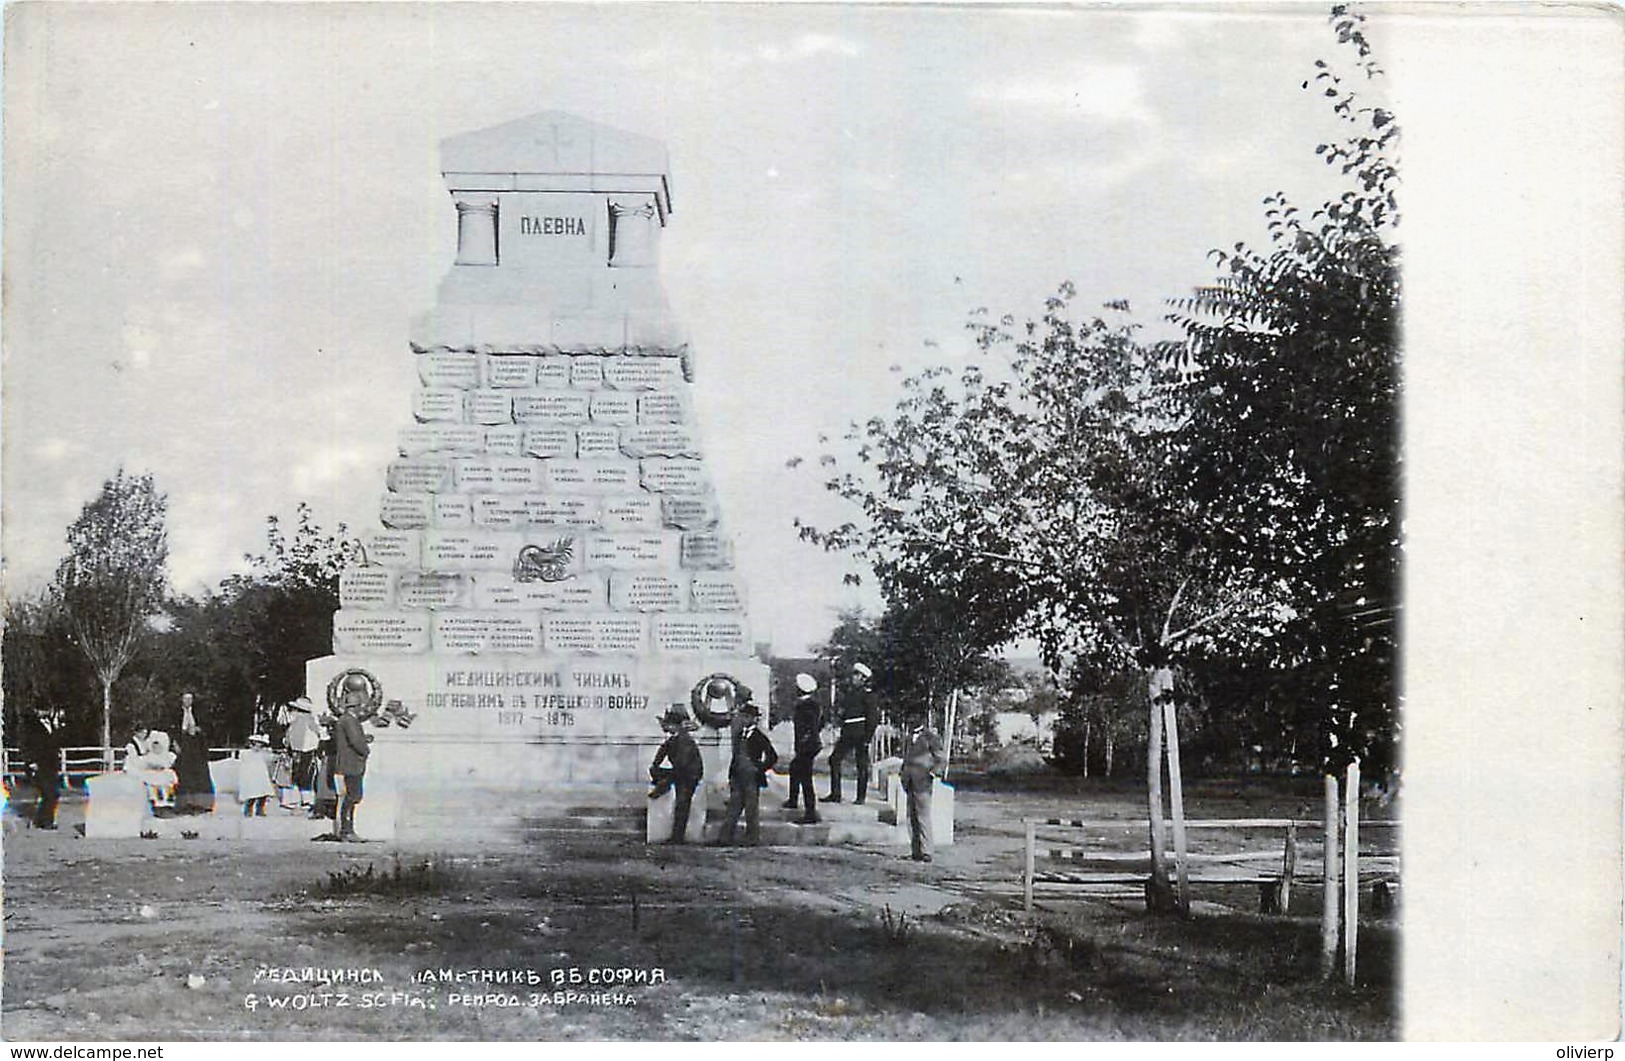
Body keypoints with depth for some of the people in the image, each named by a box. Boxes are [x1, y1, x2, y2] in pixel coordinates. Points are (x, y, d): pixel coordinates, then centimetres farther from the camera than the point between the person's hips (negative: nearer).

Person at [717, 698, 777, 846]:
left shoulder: (759, 737, -8)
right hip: (737, 777, 6)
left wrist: (761, 769, -7)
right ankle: (726, 837, 10)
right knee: (733, 809, 8)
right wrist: (731, 776, 13)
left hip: (751, 778, -6)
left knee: (752, 810, 2)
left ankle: (753, 839, 10)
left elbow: (773, 756, -7)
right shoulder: (740, 734, 11)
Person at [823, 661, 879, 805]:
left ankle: (861, 796, 8)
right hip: (847, 734, 7)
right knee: (834, 759, -1)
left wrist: (868, 737, -15)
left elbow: (872, 717, -9)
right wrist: (842, 734, 16)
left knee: (861, 765, 0)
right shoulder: (849, 693, 16)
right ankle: (835, 794, 3)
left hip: (860, 734, -7)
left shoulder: (867, 694, -5)